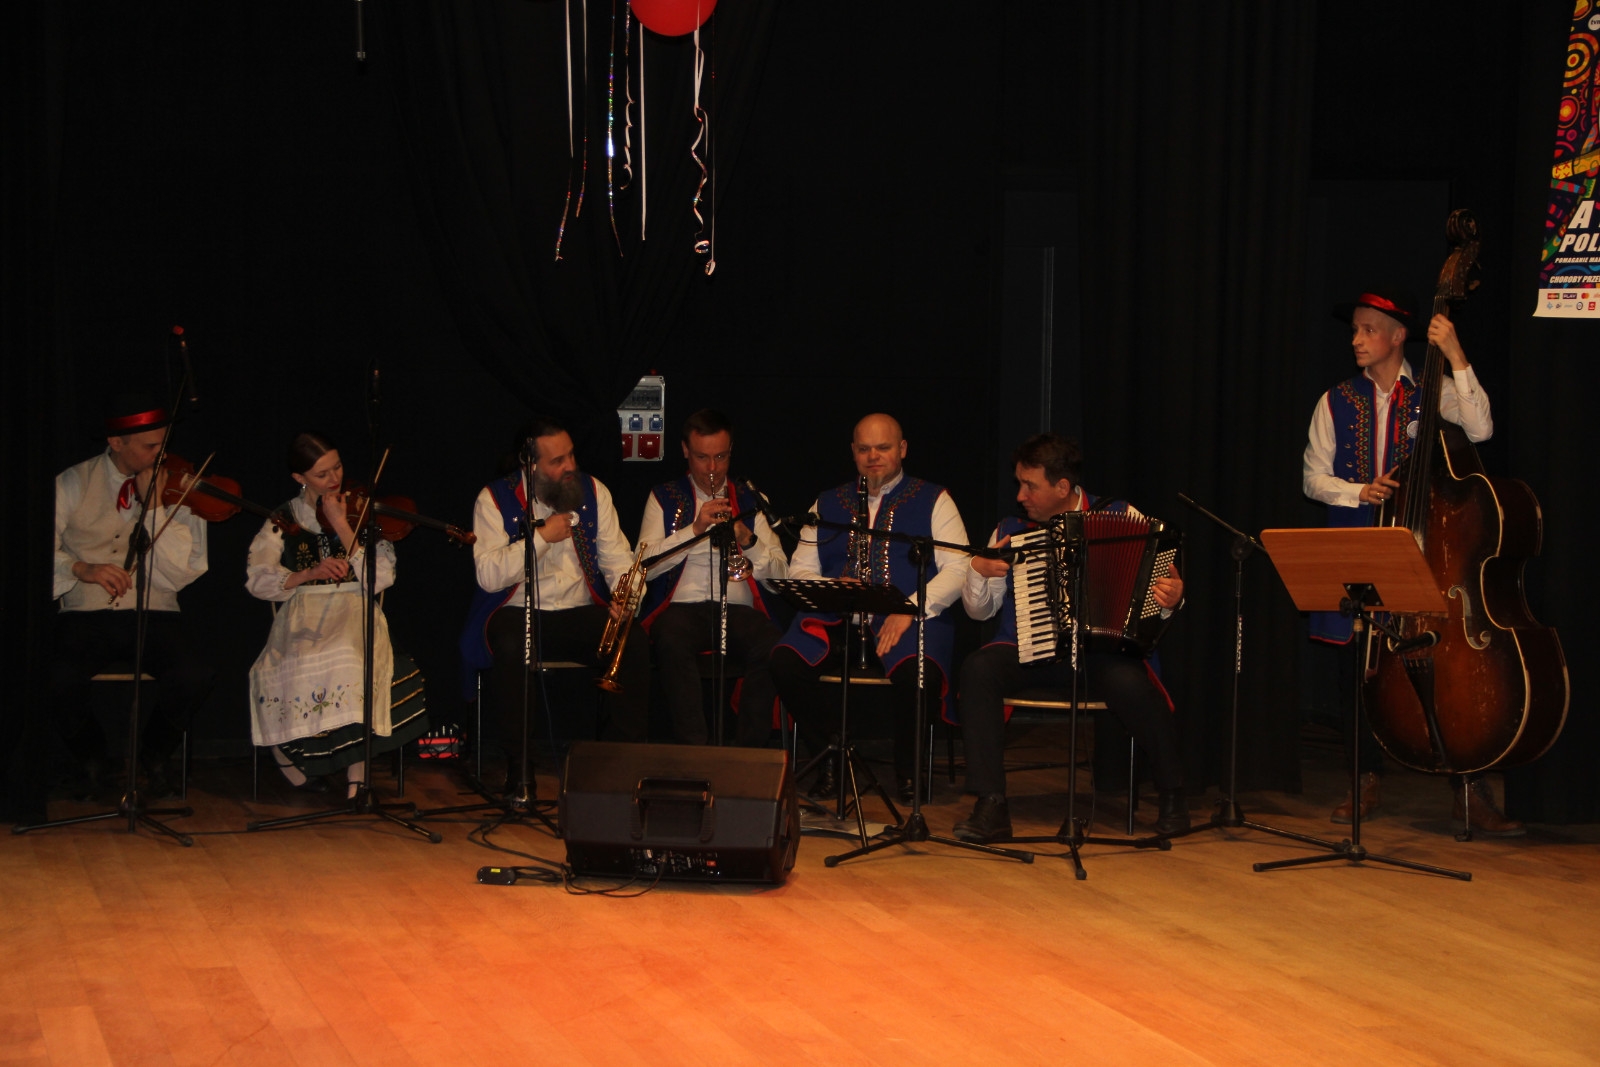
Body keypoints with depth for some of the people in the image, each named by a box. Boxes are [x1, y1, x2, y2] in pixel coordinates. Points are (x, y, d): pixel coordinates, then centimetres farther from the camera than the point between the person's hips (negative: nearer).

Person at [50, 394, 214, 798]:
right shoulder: (73, 484, 5)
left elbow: (181, 574, -6)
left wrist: (154, 506, -12)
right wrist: (81, 568, -20)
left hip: (155, 617, 0)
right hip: (85, 617, 0)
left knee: (195, 677, -29)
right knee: (58, 678, -31)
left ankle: (153, 755, 4)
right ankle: (90, 757, 3)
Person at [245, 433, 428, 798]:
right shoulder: (283, 521, 13)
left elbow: (380, 578, -4)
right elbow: (257, 579, 0)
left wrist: (341, 526, -9)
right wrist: (311, 573, -14)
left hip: (355, 616, -1)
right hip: (301, 618, 1)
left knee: (351, 659, -35)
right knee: (298, 663, -34)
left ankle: (356, 770, -25)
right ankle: (288, 754, -9)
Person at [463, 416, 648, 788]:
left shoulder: (593, 492, 7)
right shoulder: (495, 500, -5)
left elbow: (617, 558, 7)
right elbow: (489, 576, -16)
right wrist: (542, 536, -19)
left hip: (582, 614, 3)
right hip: (519, 614, -3)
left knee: (635, 644, -24)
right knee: (511, 649, -37)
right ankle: (519, 767, -22)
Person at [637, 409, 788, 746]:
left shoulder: (749, 500, 20)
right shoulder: (664, 498, 15)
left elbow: (780, 574, 11)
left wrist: (748, 540, -7)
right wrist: (695, 528, -10)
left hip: (739, 609, 1)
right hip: (681, 606, -1)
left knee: (773, 646, -32)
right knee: (672, 642, -37)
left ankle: (748, 752, -23)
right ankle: (693, 749, -33)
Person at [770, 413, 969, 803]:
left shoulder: (932, 501, 12)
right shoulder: (828, 504, 22)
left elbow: (957, 569, 0)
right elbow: (799, 570, 16)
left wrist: (911, 609, -16)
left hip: (909, 619, -3)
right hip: (836, 616, 3)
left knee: (916, 670, -38)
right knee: (786, 661, -29)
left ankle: (907, 766, -10)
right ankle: (832, 755, -8)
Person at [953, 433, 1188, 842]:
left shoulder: (1120, 517, 3)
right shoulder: (1011, 530, 11)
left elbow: (1160, 577, 3)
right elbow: (979, 610, 15)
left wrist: (1172, 596, -21)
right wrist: (979, 570, -5)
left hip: (1103, 649, -3)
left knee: (1128, 682, -36)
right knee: (978, 668, -29)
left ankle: (1173, 796, -12)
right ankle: (991, 807, -28)